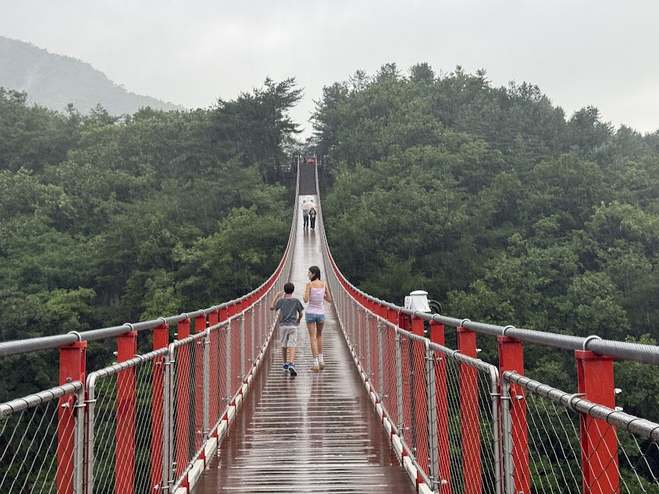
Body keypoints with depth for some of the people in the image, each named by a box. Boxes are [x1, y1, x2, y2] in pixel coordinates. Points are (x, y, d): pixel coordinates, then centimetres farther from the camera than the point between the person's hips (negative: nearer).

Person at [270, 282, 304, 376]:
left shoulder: (281, 301, -2)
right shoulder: (296, 301, -1)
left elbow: (271, 307, 8)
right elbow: (300, 314, 5)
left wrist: (276, 296, 13)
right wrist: (298, 320, 27)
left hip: (283, 326, 1)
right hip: (293, 326, -1)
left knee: (284, 346, 17)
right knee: (292, 346, -8)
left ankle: (285, 364, 29)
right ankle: (291, 363, -28)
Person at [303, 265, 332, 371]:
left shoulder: (309, 284, -12)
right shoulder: (324, 285, 0)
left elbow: (305, 300, -16)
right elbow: (329, 299, 7)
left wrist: (304, 296, 6)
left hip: (310, 313, -3)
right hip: (321, 313, 3)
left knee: (313, 338, 2)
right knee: (319, 335, 25)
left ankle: (316, 364, -2)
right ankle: (321, 360, 20)